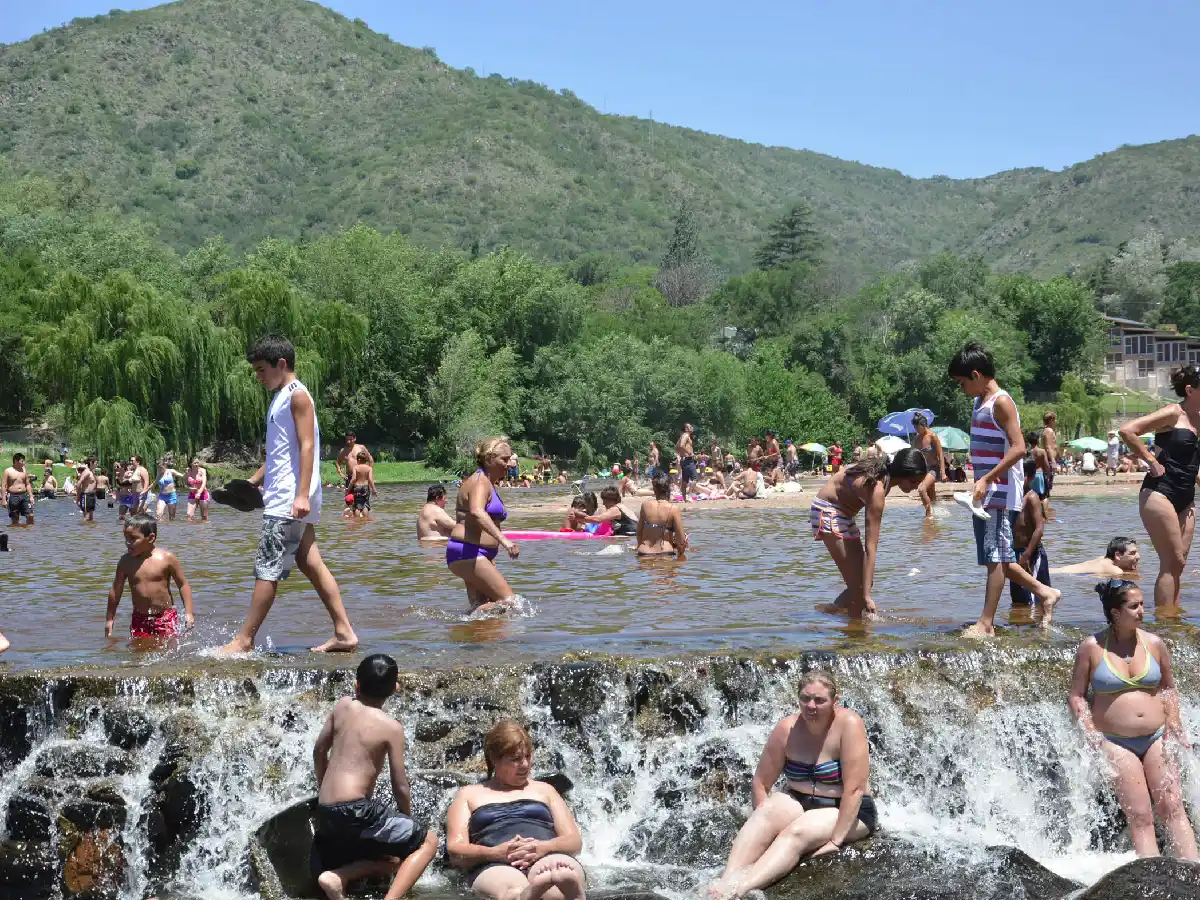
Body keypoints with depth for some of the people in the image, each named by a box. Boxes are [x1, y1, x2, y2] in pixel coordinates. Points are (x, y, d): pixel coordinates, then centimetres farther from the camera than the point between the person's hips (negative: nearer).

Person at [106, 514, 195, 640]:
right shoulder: (126, 561, -1)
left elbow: (183, 585, -1)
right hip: (139, 619, 2)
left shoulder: (167, 558, -8)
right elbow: (116, 590, 11)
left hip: (165, 617, -2)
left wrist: (189, 613, -6)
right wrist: (109, 619, 15)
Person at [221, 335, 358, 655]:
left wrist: (302, 495, -24)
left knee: (267, 569, -7)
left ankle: (244, 641, -5)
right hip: (282, 498, 10)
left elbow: (307, 446, -17)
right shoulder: (281, 398, 21)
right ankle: (344, 632, 7)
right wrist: (251, 483, 22)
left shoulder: (297, 395, -8)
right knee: (310, 564, 7)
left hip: (289, 500, -10)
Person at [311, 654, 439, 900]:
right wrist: (408, 819, 15)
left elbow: (319, 751, 21)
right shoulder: (392, 727, -5)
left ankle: (337, 876, -5)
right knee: (429, 840, 5)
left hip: (325, 814, 7)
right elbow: (400, 787, -3)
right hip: (357, 812, -7)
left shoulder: (343, 706, 9)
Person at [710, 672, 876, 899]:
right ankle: (727, 881, -46)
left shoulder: (849, 724, -21)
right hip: (799, 802, 4)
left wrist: (835, 839, -27)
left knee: (798, 832, -33)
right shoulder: (786, 729, -8)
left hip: (846, 811, -4)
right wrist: (765, 826, -15)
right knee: (766, 813, -28)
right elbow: (761, 782, -3)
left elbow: (854, 789, -24)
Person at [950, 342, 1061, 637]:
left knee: (995, 556, -6)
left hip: (1001, 491, -10)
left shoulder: (1001, 402, -12)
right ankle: (1044, 592, 24)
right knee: (995, 557, 13)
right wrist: (981, 483, 17)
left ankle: (986, 623, -4)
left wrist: (987, 479, -23)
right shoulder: (981, 402, 16)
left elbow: (1018, 448, -21)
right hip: (986, 492, 10)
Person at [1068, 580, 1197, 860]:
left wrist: (1173, 723, 3)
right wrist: (1090, 732, -9)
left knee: (1173, 808, -5)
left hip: (1157, 738, 3)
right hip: (1115, 742, -3)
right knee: (1140, 818, -8)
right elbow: (1076, 695, 2)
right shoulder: (1092, 647, -4)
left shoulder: (1154, 643, 4)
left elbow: (1169, 687, 17)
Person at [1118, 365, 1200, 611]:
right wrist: (1151, 461, -13)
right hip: (1159, 493, -8)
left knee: (1177, 565, 6)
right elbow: (1127, 431, -18)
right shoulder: (1173, 413, -9)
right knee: (1173, 563, -10)